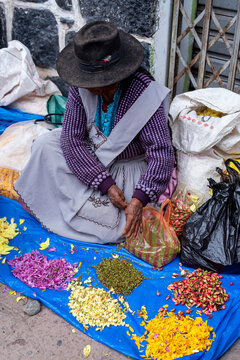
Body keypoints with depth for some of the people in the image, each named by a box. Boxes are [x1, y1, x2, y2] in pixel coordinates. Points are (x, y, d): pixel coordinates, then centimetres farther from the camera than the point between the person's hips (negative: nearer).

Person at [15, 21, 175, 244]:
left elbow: (161, 153, -29)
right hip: (89, 156, 3)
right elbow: (72, 138, -19)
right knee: (45, 145, -19)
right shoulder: (81, 86, -18)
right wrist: (107, 185, -28)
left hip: (129, 165, -3)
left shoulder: (146, 95, -29)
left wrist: (138, 201, -40)